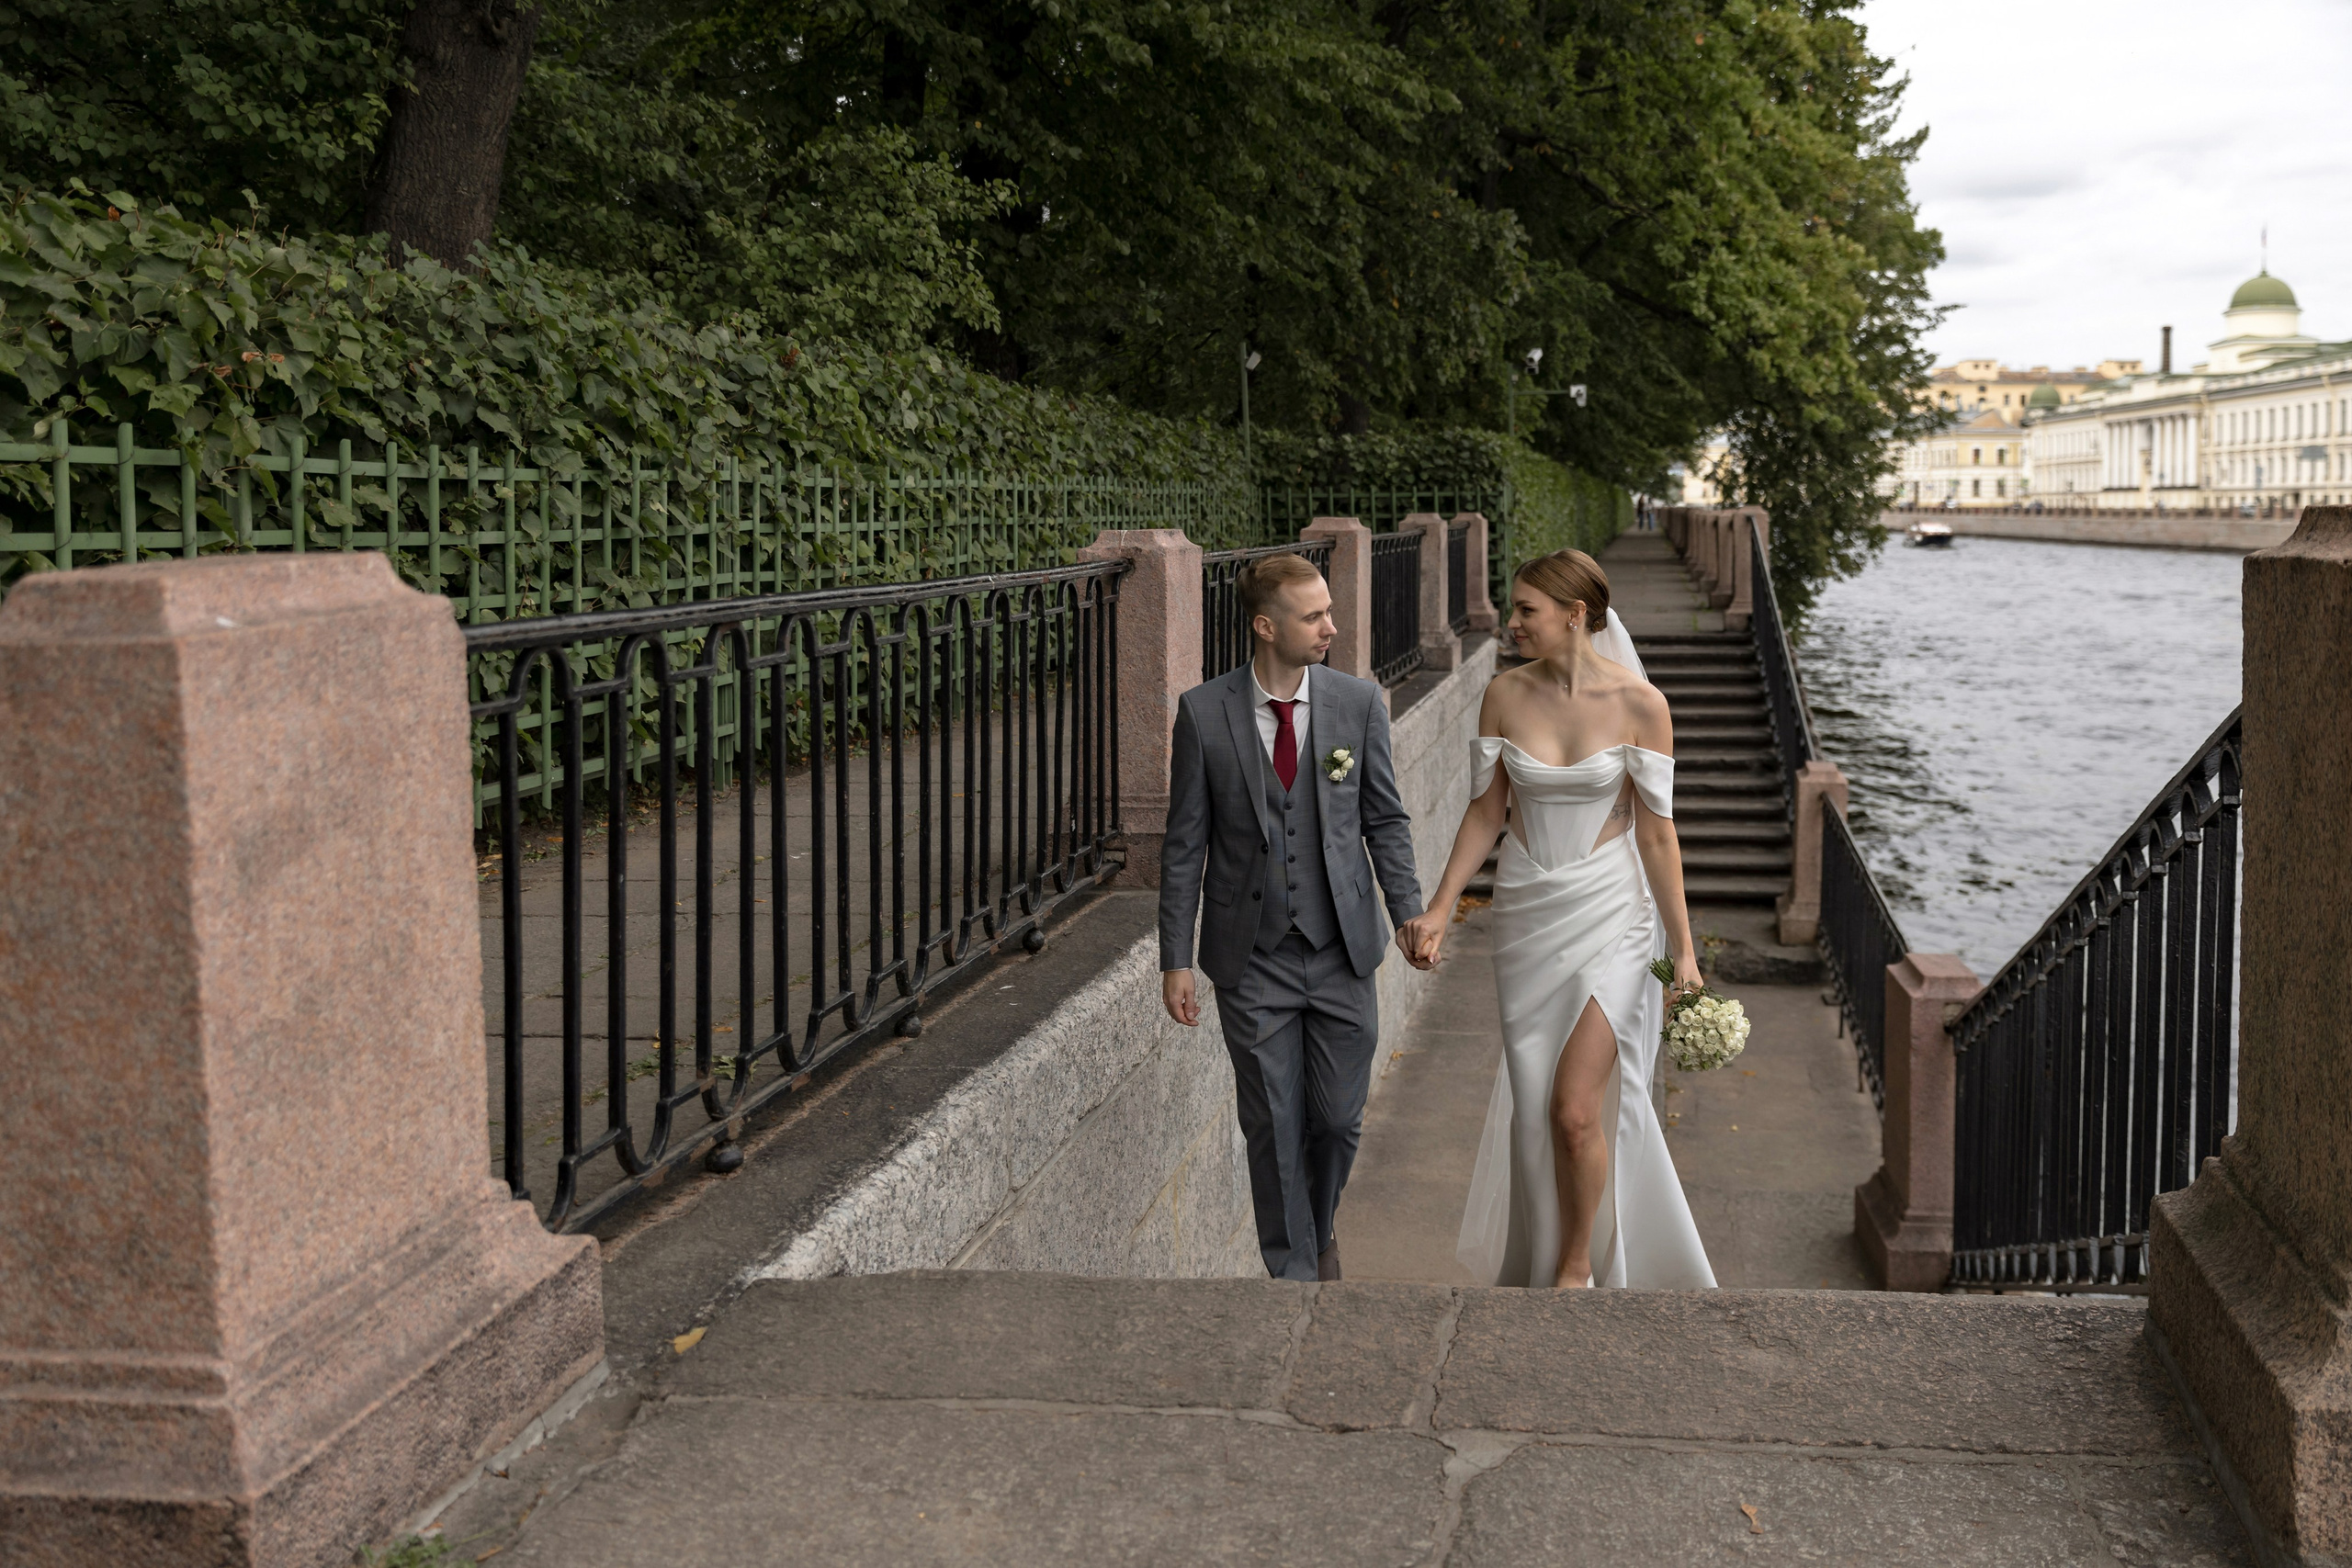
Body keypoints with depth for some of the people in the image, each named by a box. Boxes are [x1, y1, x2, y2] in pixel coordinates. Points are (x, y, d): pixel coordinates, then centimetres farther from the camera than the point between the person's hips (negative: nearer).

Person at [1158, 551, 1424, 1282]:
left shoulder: (1358, 702, -2)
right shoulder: (1204, 712, -6)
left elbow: (1385, 819, 5)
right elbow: (1185, 843, -2)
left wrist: (1410, 913, -8)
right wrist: (1176, 959, -4)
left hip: (1342, 953, 1)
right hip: (1253, 958, -1)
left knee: (1338, 1119, 8)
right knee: (1272, 1129, 6)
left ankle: (1319, 1231, 37)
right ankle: (1293, 1270, 23)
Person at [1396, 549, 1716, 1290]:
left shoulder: (1639, 703, -11)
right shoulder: (1505, 695, -2)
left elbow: (1656, 831, -6)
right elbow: (1486, 812, 5)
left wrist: (1683, 949, -6)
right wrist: (1440, 908, -1)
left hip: (1609, 917, -3)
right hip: (1526, 913, 4)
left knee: (1575, 1111, -9)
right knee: (1534, 1110, 9)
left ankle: (1577, 1264, 15)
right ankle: (1544, 1261, 30)